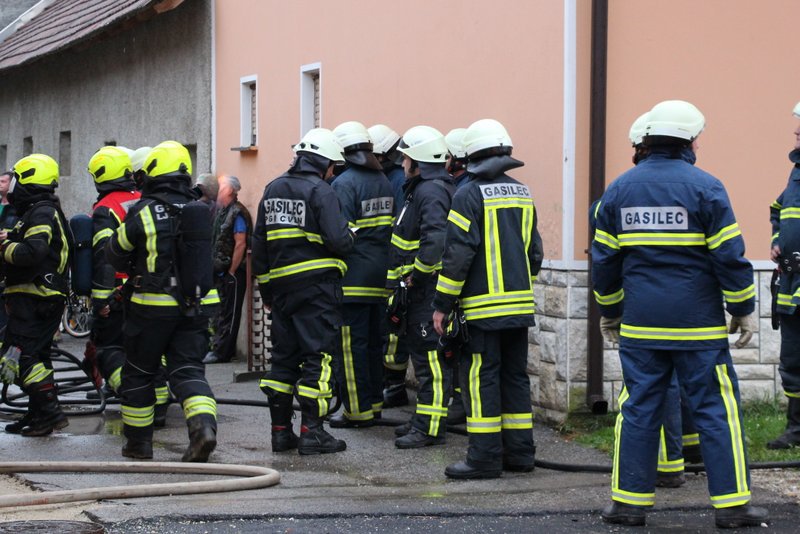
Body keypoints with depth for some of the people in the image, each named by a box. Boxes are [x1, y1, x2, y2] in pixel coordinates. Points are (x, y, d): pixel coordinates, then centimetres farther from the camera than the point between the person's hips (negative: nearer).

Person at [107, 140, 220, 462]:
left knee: (139, 373, 12)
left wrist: (134, 269, 21)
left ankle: (138, 441, 20)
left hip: (153, 306, -4)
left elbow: (115, 254, 1)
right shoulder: (201, 213, 3)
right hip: (197, 305, 4)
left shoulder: (143, 213, -10)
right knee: (188, 370, 4)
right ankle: (203, 425, -21)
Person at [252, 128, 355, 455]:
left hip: (282, 287, 7)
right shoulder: (320, 191, -10)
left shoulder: (273, 190, 13)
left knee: (284, 357, 12)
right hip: (317, 287, -7)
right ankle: (311, 432, -5)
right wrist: (351, 236, 5)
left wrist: (265, 290, 21)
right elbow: (338, 240, -19)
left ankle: (280, 431, 13)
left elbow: (259, 244, 16)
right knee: (317, 357, -3)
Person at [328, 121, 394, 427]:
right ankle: (375, 403, 21)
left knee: (351, 346, -3)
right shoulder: (383, 182, 12)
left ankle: (359, 410, -2)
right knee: (374, 342, 15)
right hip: (380, 276, 8)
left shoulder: (344, 183, -12)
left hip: (353, 276, -8)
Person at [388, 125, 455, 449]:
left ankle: (430, 428, -7)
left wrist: (417, 273, -20)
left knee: (431, 360, -8)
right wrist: (412, 276, 19)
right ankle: (423, 420, 24)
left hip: (429, 288, -11)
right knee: (423, 355, 16)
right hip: (422, 289, 11)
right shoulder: (422, 189, 18)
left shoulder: (432, 192, -17)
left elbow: (435, 239, -30)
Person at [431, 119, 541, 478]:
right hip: (520, 305, 7)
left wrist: (442, 304, -8)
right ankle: (520, 452, 15)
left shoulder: (470, 196, -11)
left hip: (482, 307, -7)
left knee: (481, 380, -4)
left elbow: (457, 255, -13)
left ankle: (485, 458, -4)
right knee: (515, 376, 12)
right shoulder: (523, 194, 11)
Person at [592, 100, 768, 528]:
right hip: (698, 326, -3)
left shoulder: (619, 189, 6)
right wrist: (743, 309, 2)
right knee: (717, 409, 2)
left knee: (638, 410, 8)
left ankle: (629, 501, 8)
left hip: (639, 327, 4)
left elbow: (604, 258, 11)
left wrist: (609, 311, 22)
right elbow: (730, 255, -8)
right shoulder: (705, 187, -8)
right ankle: (731, 504, 3)